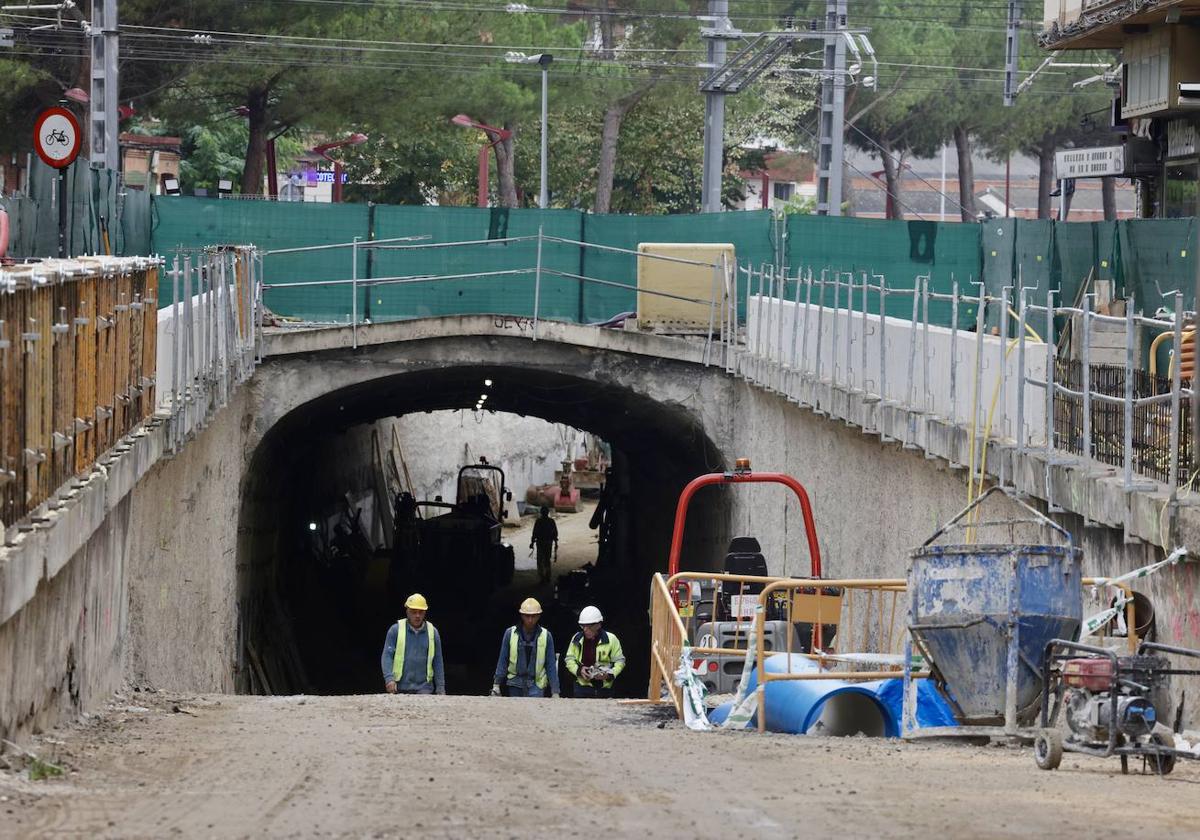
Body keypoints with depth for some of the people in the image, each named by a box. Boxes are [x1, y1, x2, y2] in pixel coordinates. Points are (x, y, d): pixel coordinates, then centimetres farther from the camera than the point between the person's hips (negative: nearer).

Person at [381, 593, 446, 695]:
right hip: (400, 688, 0)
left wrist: (440, 688, 7)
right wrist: (389, 679, -17)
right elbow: (387, 656, -2)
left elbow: (437, 662, 12)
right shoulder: (395, 630, 2)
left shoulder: (432, 632, 8)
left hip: (424, 688, 0)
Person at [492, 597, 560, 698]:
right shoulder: (510, 634, 2)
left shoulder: (546, 636, 1)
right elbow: (503, 661, 7)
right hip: (515, 684, 2)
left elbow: (551, 665, 3)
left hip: (536, 686, -2)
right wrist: (496, 684, 4)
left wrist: (555, 691, 1)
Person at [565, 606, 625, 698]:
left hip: (604, 689, -1)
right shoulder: (577, 639, 2)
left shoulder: (611, 639, -5)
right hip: (583, 686, 1)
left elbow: (619, 661, 2)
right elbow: (570, 659, 11)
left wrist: (610, 675, -16)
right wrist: (579, 670, -9)